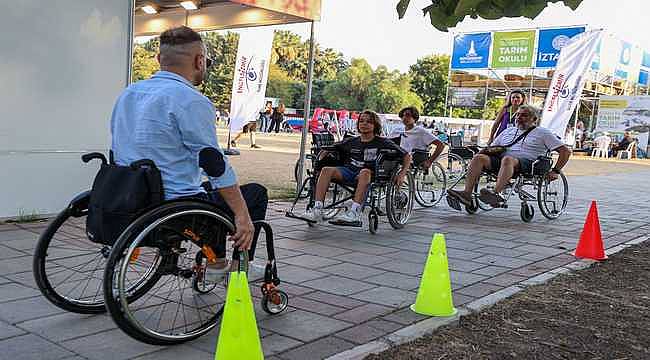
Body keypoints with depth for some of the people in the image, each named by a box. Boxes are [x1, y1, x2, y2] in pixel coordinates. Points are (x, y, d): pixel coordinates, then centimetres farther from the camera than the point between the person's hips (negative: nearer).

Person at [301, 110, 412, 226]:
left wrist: (402, 174, -4)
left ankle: (355, 212, -50)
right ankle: (317, 210, -35)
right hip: (348, 171, 4)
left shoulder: (382, 142, 12)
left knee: (365, 172, -39)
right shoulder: (351, 141, 22)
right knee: (326, 170, -25)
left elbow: (406, 156, 10)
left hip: (369, 174, -3)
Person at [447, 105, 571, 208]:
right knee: (479, 157, -25)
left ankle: (496, 193, -58)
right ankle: (467, 193, -39)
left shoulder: (543, 133, 17)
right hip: (501, 159, 5)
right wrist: (481, 152, 7)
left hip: (527, 162, -4)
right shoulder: (508, 131, 31)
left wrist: (555, 171, 0)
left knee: (507, 159, -40)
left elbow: (566, 151, 12)